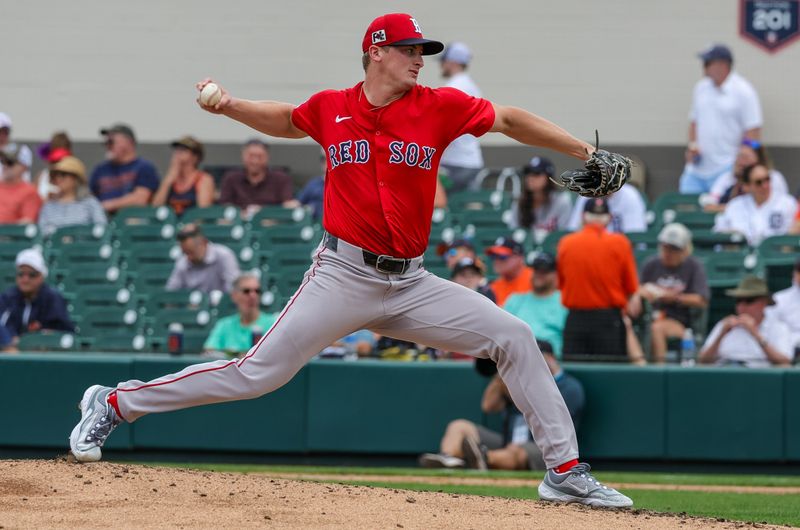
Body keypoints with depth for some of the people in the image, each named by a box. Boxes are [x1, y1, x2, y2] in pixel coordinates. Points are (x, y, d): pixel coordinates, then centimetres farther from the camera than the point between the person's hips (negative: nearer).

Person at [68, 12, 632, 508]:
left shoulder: (440, 107, 1)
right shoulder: (330, 110, 2)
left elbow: (509, 119, 6)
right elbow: (286, 120, 23)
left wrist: (584, 152, -3)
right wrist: (231, 105, 7)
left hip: (411, 284, 3)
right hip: (343, 277, -3)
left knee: (514, 338, -7)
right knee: (257, 373, -9)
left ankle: (565, 470, 1)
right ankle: (113, 404, 4)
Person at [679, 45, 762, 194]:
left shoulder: (743, 92, -7)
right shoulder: (701, 88, 12)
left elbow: (753, 132, -8)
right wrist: (692, 145, 5)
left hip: (726, 170, -6)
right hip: (696, 169, 6)